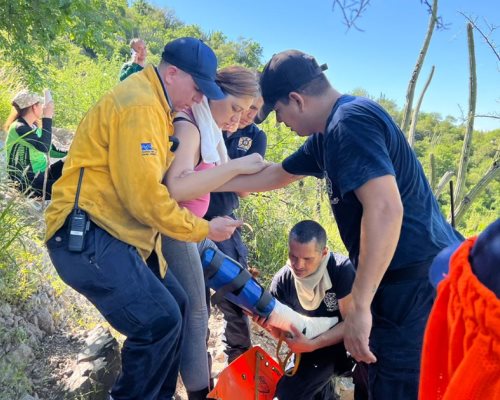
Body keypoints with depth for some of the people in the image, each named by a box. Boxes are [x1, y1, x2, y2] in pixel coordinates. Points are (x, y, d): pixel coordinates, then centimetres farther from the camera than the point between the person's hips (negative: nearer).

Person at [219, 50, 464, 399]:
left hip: (420, 281, -10)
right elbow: (277, 176, 25)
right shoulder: (329, 134, 13)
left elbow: (386, 209, -30)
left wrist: (359, 307, -28)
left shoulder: (349, 122, -19)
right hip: (404, 279, 10)